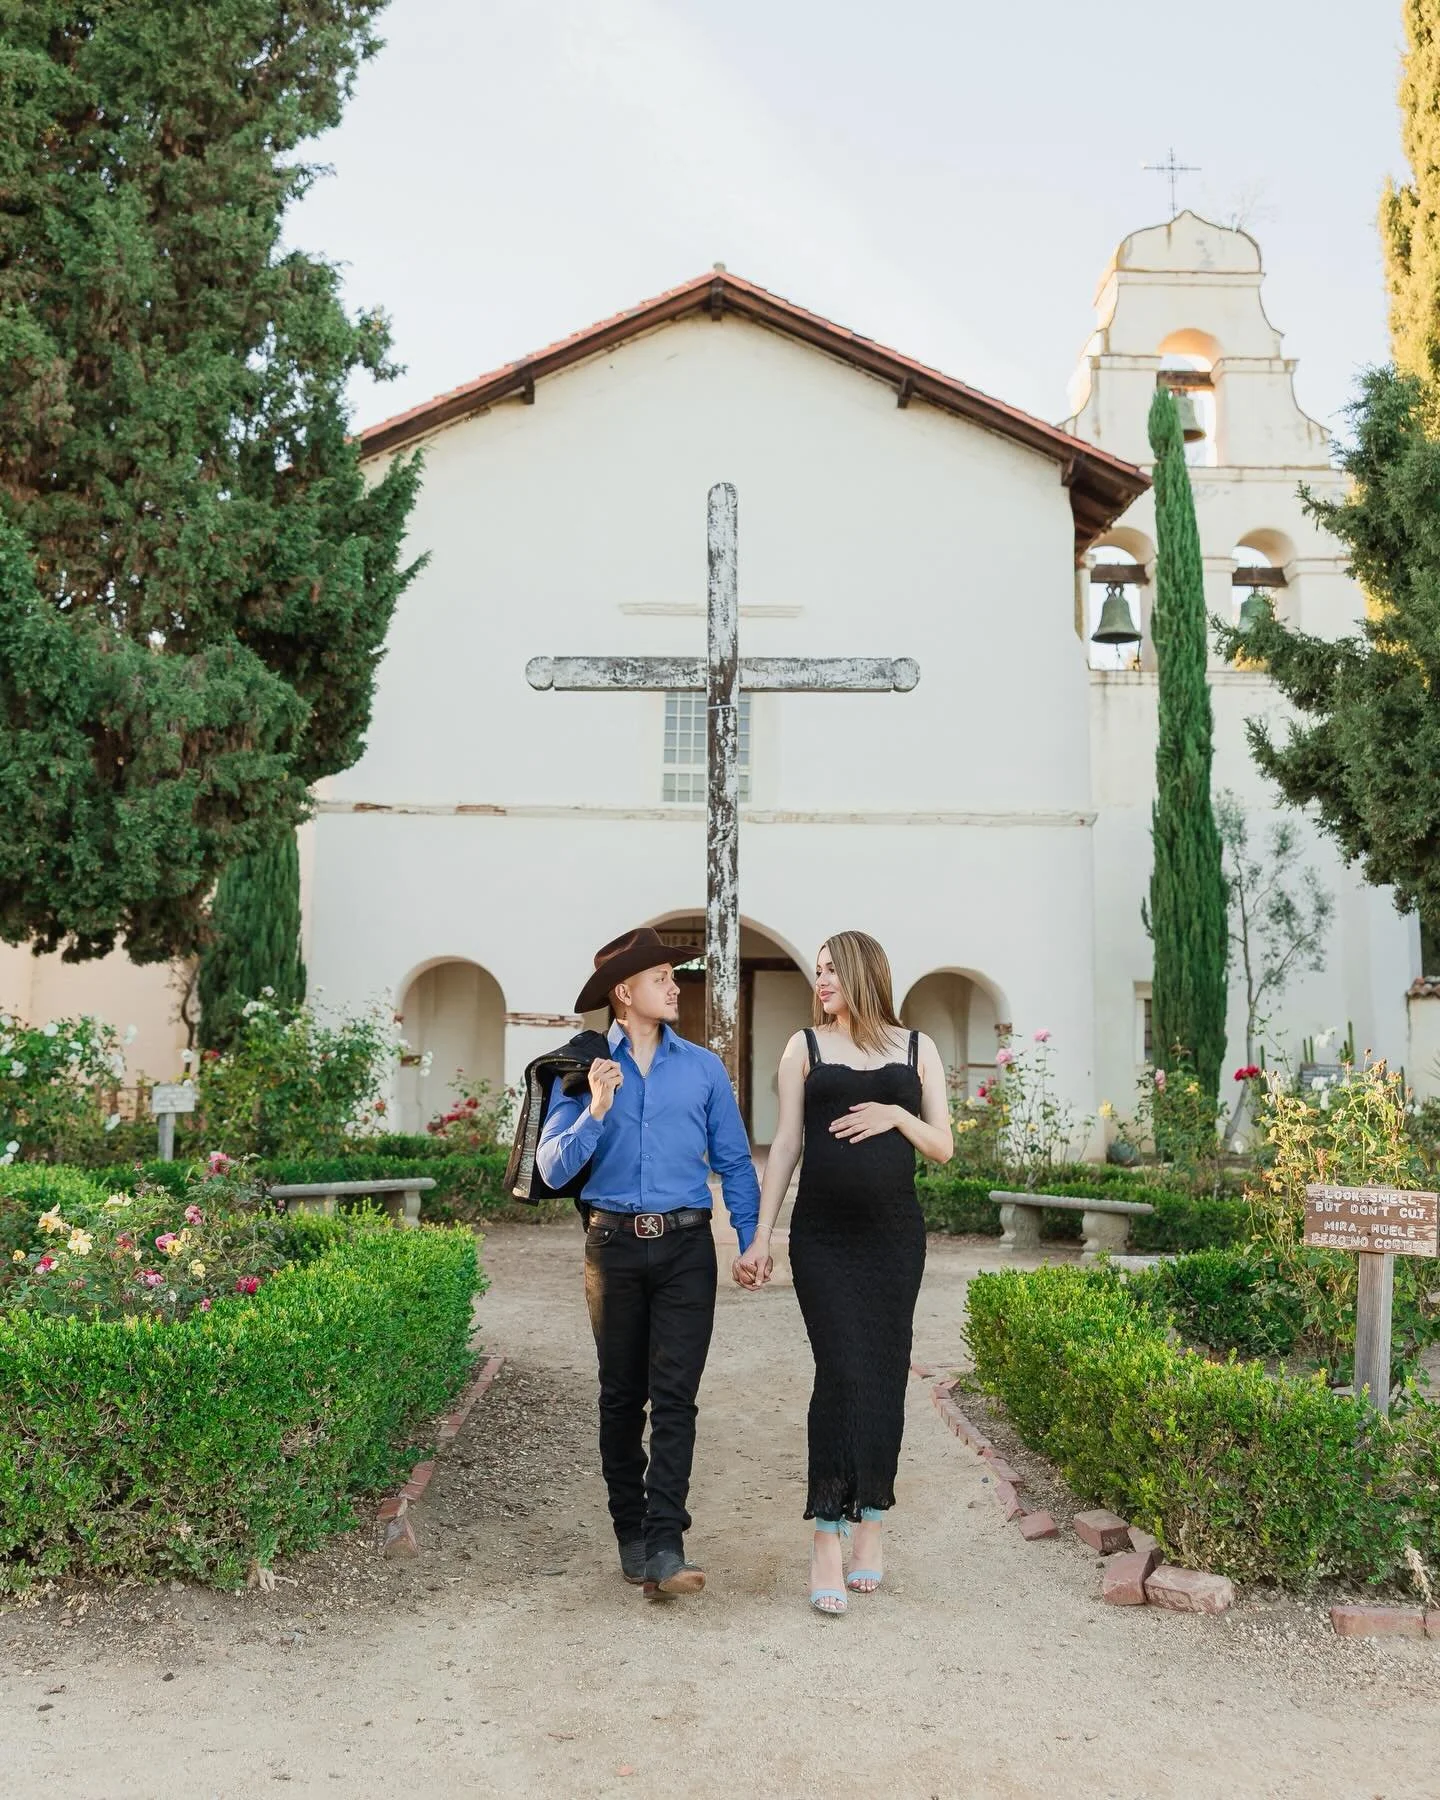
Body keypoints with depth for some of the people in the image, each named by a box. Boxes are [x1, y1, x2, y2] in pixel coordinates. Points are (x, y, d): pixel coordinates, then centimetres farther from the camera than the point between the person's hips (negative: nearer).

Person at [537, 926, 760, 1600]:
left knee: (674, 1396, -8)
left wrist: (751, 1241, -2)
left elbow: (734, 1162, 9)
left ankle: (665, 1546, -11)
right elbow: (553, 1169, -3)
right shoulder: (584, 1068, 4)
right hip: (614, 1245, 0)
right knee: (620, 1396, 9)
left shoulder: (704, 1068, 8)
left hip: (685, 1247, 0)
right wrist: (596, 1110, -17)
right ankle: (630, 1533, 21)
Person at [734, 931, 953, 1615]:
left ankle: (871, 1518, 16)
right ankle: (828, 1535, -5)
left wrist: (897, 1116, -11)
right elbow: (785, 1143, 5)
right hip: (822, 1237, -1)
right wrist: (760, 1237, -1)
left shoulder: (917, 1048, 9)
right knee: (841, 1372, -9)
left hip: (894, 1235, 2)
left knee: (884, 1374, 3)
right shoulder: (806, 1046, 7)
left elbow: (943, 1147, 9)